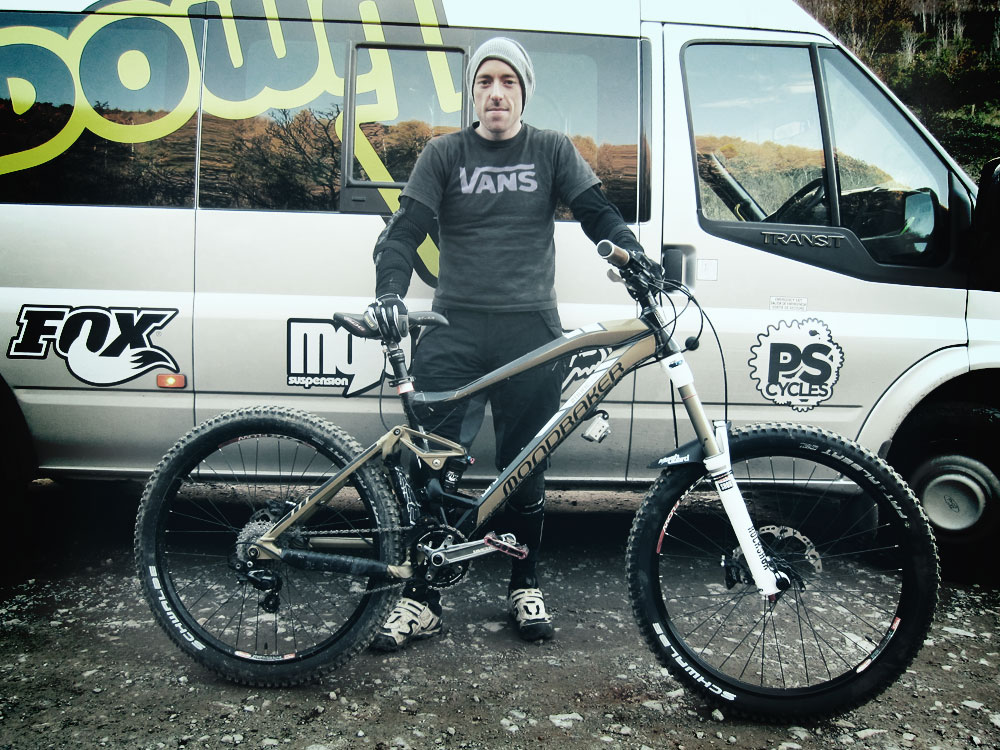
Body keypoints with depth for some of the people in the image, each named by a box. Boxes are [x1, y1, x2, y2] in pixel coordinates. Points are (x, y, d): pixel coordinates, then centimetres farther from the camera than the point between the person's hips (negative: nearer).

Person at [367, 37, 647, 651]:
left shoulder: (551, 151, 11)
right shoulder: (445, 155, 9)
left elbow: (599, 214, 3)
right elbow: (406, 229, 0)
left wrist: (640, 264, -16)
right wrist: (391, 291, -19)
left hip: (531, 330, 0)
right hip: (455, 329, 0)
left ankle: (526, 586, 25)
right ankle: (422, 601, 9)